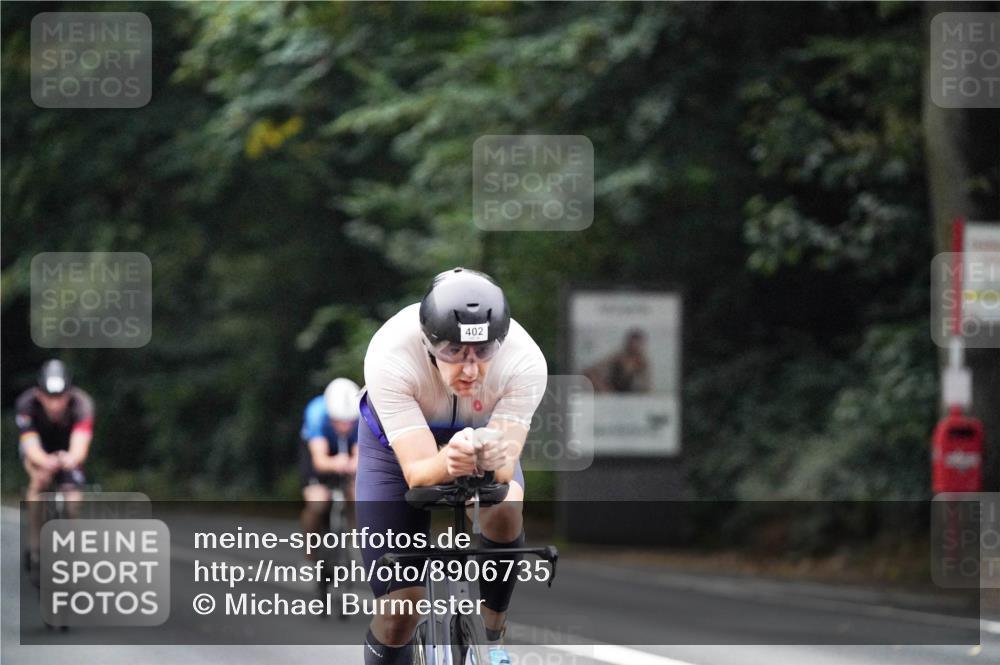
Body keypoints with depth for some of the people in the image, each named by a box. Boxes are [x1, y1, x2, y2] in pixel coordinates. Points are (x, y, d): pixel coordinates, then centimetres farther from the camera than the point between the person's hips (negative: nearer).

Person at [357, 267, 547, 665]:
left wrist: (494, 460, -60)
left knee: (504, 510, -32)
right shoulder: (390, 358, -39)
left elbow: (506, 467, -36)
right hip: (398, 443, -1)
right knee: (401, 604, -9)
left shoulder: (525, 361, -35)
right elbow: (416, 472, -40)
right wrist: (448, 462, -63)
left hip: (482, 437, 1)